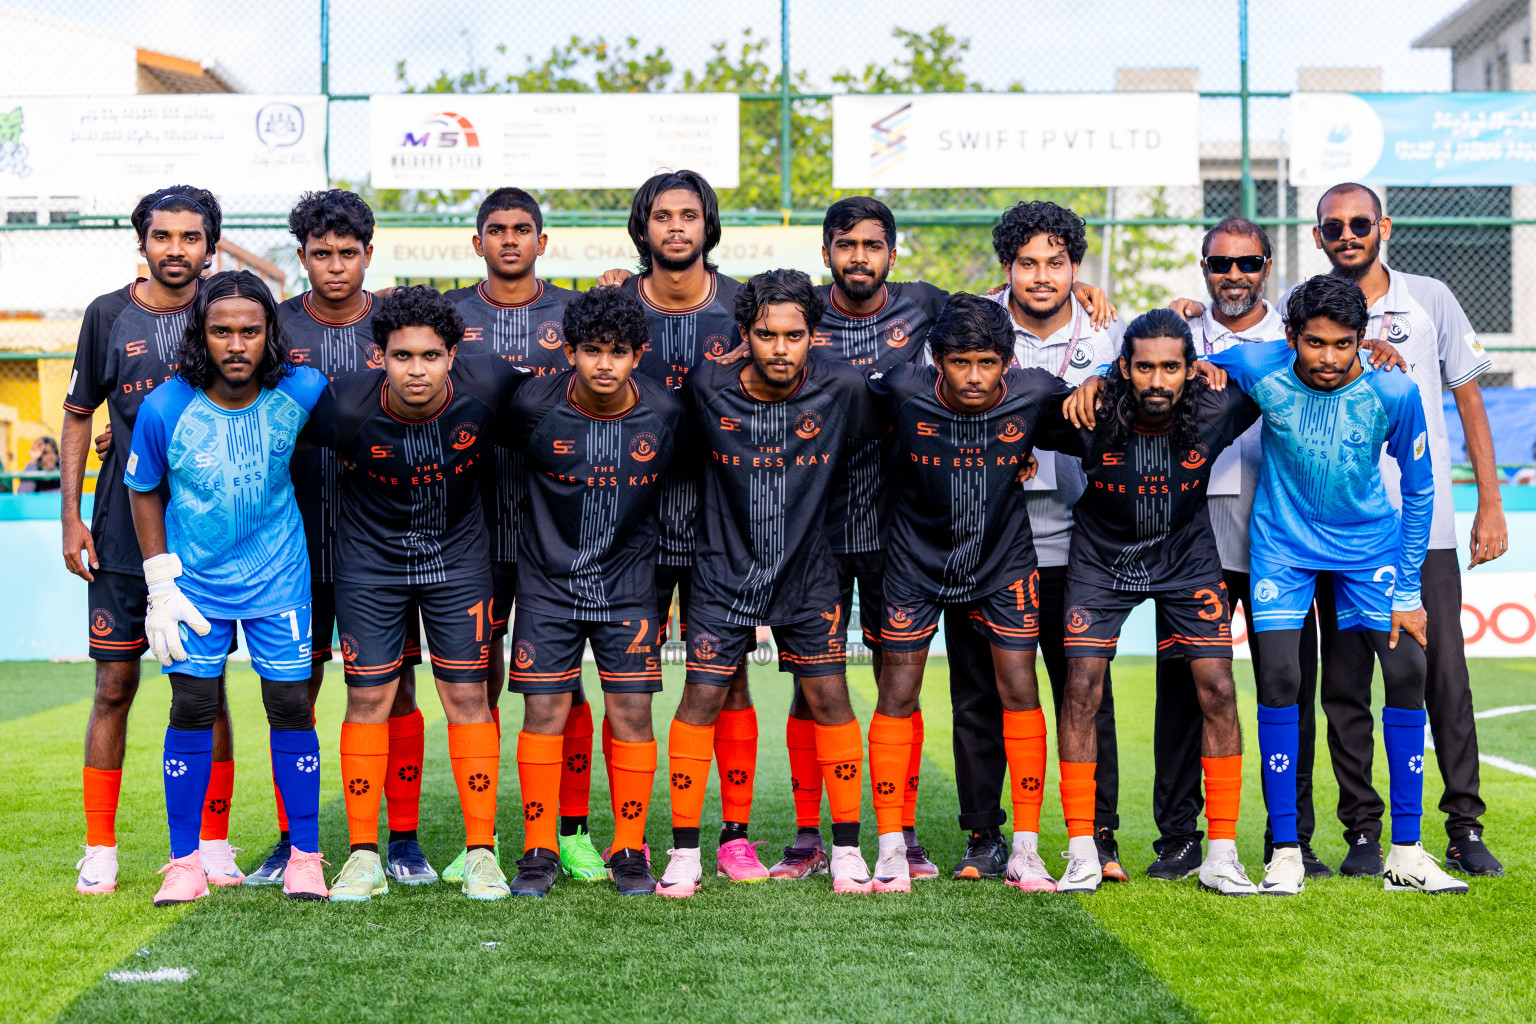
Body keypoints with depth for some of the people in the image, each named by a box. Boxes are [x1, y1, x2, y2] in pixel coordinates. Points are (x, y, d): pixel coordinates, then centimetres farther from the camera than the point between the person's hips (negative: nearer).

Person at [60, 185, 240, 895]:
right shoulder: (108, 316, 3)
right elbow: (79, 416, 10)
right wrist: (71, 516, 3)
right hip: (122, 532, 0)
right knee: (114, 685, 2)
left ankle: (212, 844, 14)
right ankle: (100, 850, 12)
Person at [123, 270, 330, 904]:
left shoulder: (300, 393, -16)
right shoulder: (164, 408, -18)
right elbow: (142, 490, -3)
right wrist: (161, 585, -6)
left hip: (278, 576, 0)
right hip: (194, 578, 0)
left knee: (290, 706, 0)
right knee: (192, 709, 0)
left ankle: (305, 857, 13)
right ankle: (186, 862, 12)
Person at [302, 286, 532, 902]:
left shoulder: (488, 387, -22)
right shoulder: (348, 406, -24)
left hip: (459, 557, 1)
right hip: (370, 560, -1)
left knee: (467, 696, 0)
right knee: (368, 699, 0)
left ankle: (481, 853, 9)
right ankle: (363, 857, 10)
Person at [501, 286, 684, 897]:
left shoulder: (665, 411, -9)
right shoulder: (535, 406, -13)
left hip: (628, 581, 1)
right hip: (549, 579, -1)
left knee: (632, 712, -1)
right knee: (544, 710, -2)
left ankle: (629, 851, 12)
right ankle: (540, 852, 10)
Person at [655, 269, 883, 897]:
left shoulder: (842, 389, -12)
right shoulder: (708, 389, -13)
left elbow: (892, 433, 7)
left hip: (807, 573, 1)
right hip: (724, 569, -1)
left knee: (829, 698, -1)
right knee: (701, 699, -4)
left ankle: (847, 848, 12)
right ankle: (685, 852, 7)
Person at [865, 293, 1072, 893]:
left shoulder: (1036, 395, -19)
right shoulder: (904, 391, -22)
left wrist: (1025, 459, -4)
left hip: (1004, 558, 1)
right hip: (918, 558, 0)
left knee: (1020, 691, -3)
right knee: (897, 695, 0)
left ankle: (1025, 850, 8)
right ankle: (892, 849, 11)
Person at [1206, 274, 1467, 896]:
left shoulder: (1393, 392, -19)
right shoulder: (1259, 369, -19)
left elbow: (1418, 490, -5)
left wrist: (1408, 590, -5)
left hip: (1370, 542, 1)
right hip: (1284, 544, -1)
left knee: (1408, 671, -8)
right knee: (1279, 678, -12)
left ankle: (1406, 854, 3)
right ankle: (1286, 852, -1)